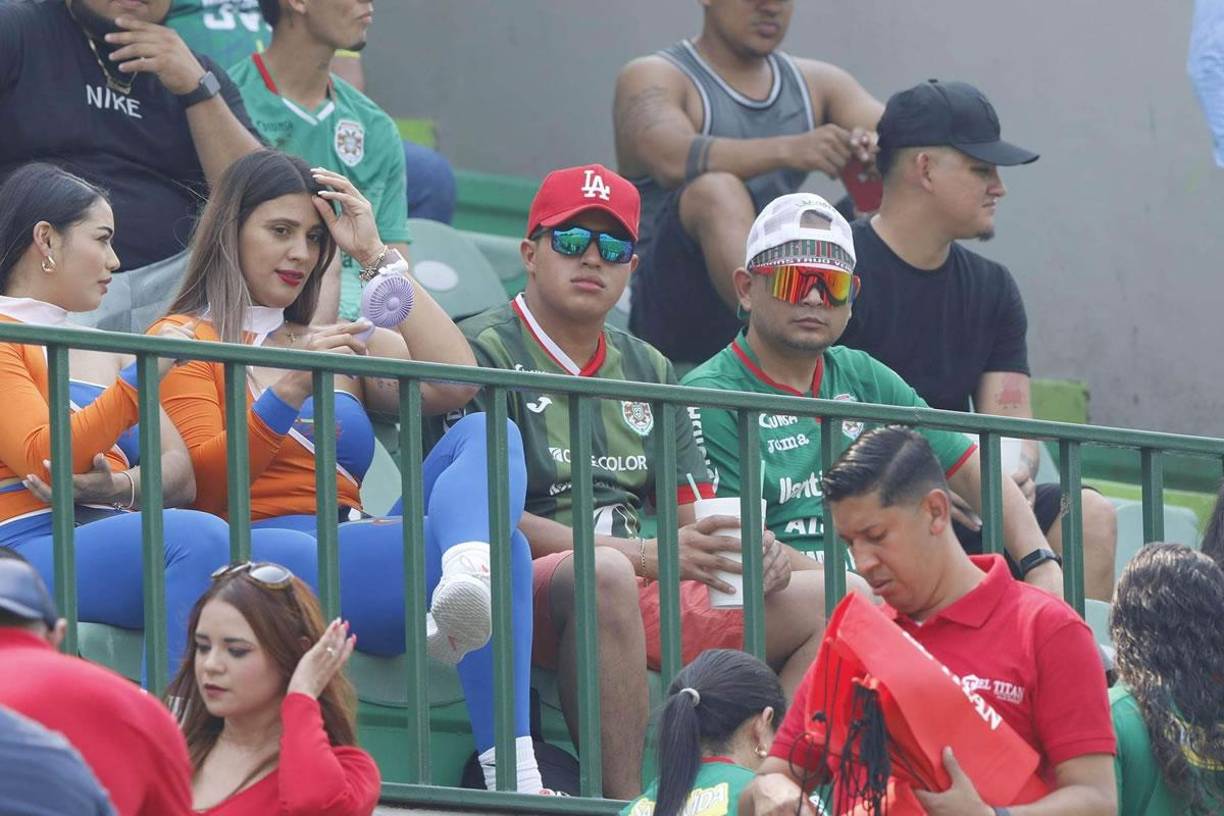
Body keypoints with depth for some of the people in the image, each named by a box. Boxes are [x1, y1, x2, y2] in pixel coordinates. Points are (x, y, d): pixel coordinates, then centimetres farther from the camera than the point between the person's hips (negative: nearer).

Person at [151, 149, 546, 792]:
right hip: (264, 559, -6)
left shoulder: (340, 344, 31)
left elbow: (454, 383, 10)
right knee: (500, 547, -30)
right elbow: (201, 486, -4)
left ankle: (466, 578, -55)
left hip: (355, 545, 6)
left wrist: (378, 258, 12)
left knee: (487, 434, -24)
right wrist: (290, 390, -17)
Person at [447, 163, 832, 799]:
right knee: (605, 574, -39)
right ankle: (624, 802, -40)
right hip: (526, 592, -8)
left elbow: (696, 516, 19)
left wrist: (758, 552, -7)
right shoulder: (488, 350, -2)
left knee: (824, 598, -4)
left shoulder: (648, 370, 21)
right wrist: (645, 555, -20)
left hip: (649, 600, 8)